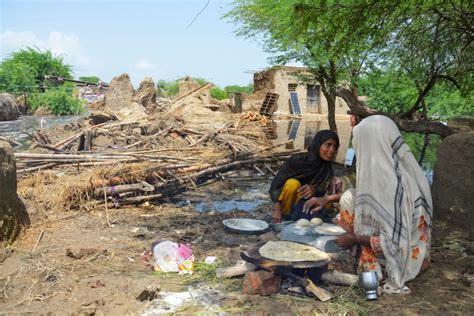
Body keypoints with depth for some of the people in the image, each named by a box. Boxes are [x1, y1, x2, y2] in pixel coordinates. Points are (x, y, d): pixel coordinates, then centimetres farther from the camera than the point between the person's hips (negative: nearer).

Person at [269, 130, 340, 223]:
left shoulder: (327, 169, -7)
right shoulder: (297, 160, -19)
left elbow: (322, 191, -14)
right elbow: (277, 182, -20)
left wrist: (314, 190, -38)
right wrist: (277, 210, -29)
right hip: (284, 202, -3)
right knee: (293, 184, -31)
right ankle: (284, 215, -14)